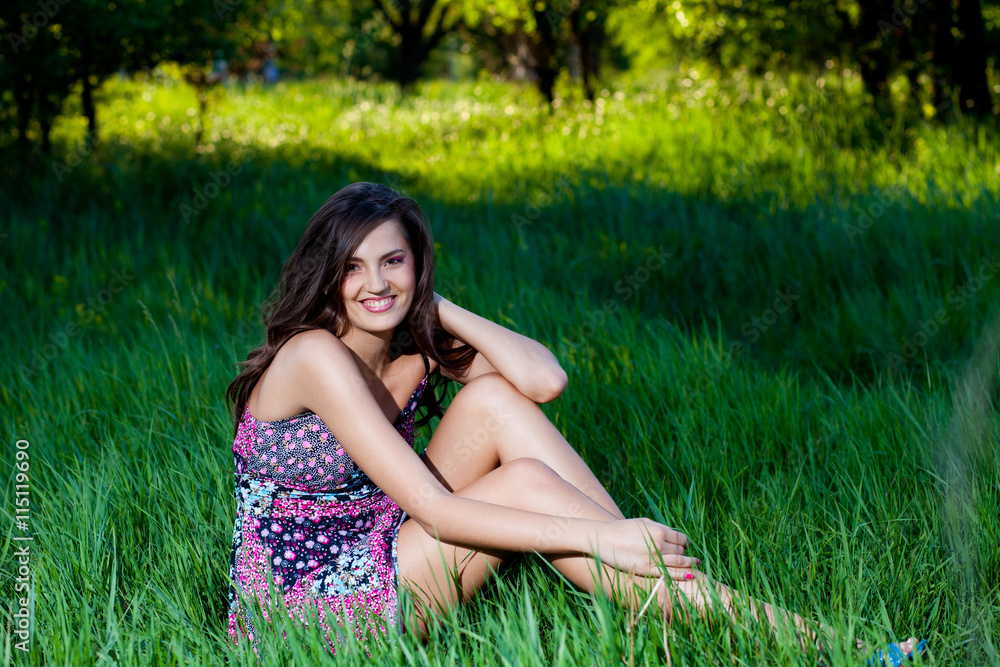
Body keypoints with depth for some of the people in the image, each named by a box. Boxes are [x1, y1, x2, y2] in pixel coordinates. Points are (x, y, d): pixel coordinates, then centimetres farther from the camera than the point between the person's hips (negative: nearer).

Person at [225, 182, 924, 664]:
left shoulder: (414, 346, 3)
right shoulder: (316, 355, -20)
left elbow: (546, 380, -15)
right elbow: (433, 509, -27)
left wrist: (435, 308, -9)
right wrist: (597, 537, -29)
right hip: (299, 607, -7)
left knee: (497, 401, -14)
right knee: (527, 484, -23)